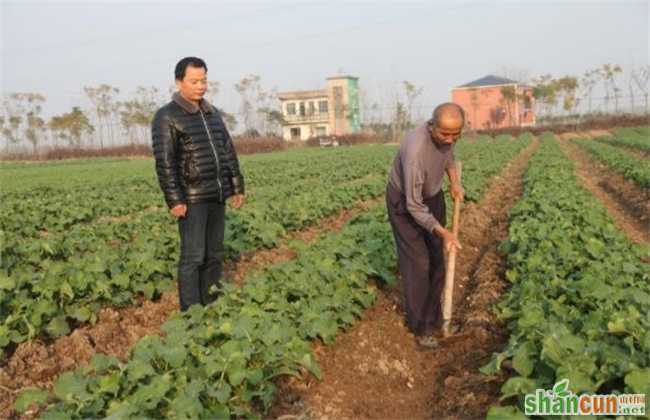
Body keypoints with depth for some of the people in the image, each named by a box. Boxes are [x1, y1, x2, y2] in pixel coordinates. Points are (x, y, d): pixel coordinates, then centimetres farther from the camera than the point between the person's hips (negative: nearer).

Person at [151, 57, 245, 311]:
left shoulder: (213, 113, 16)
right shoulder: (166, 117, -5)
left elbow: (229, 152, 19)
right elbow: (164, 162, -12)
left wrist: (237, 187, 15)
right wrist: (174, 200, -18)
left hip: (217, 196, 7)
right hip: (192, 198, -6)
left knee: (214, 254, 10)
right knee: (193, 256, -5)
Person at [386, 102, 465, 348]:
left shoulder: (447, 134, -16)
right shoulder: (416, 150, -38)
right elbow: (414, 206, -31)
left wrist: (454, 182, -1)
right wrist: (443, 233, -33)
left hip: (433, 196, 7)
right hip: (405, 202, -7)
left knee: (437, 259, 10)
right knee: (417, 263, -6)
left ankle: (434, 317, 25)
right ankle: (421, 326, 9)